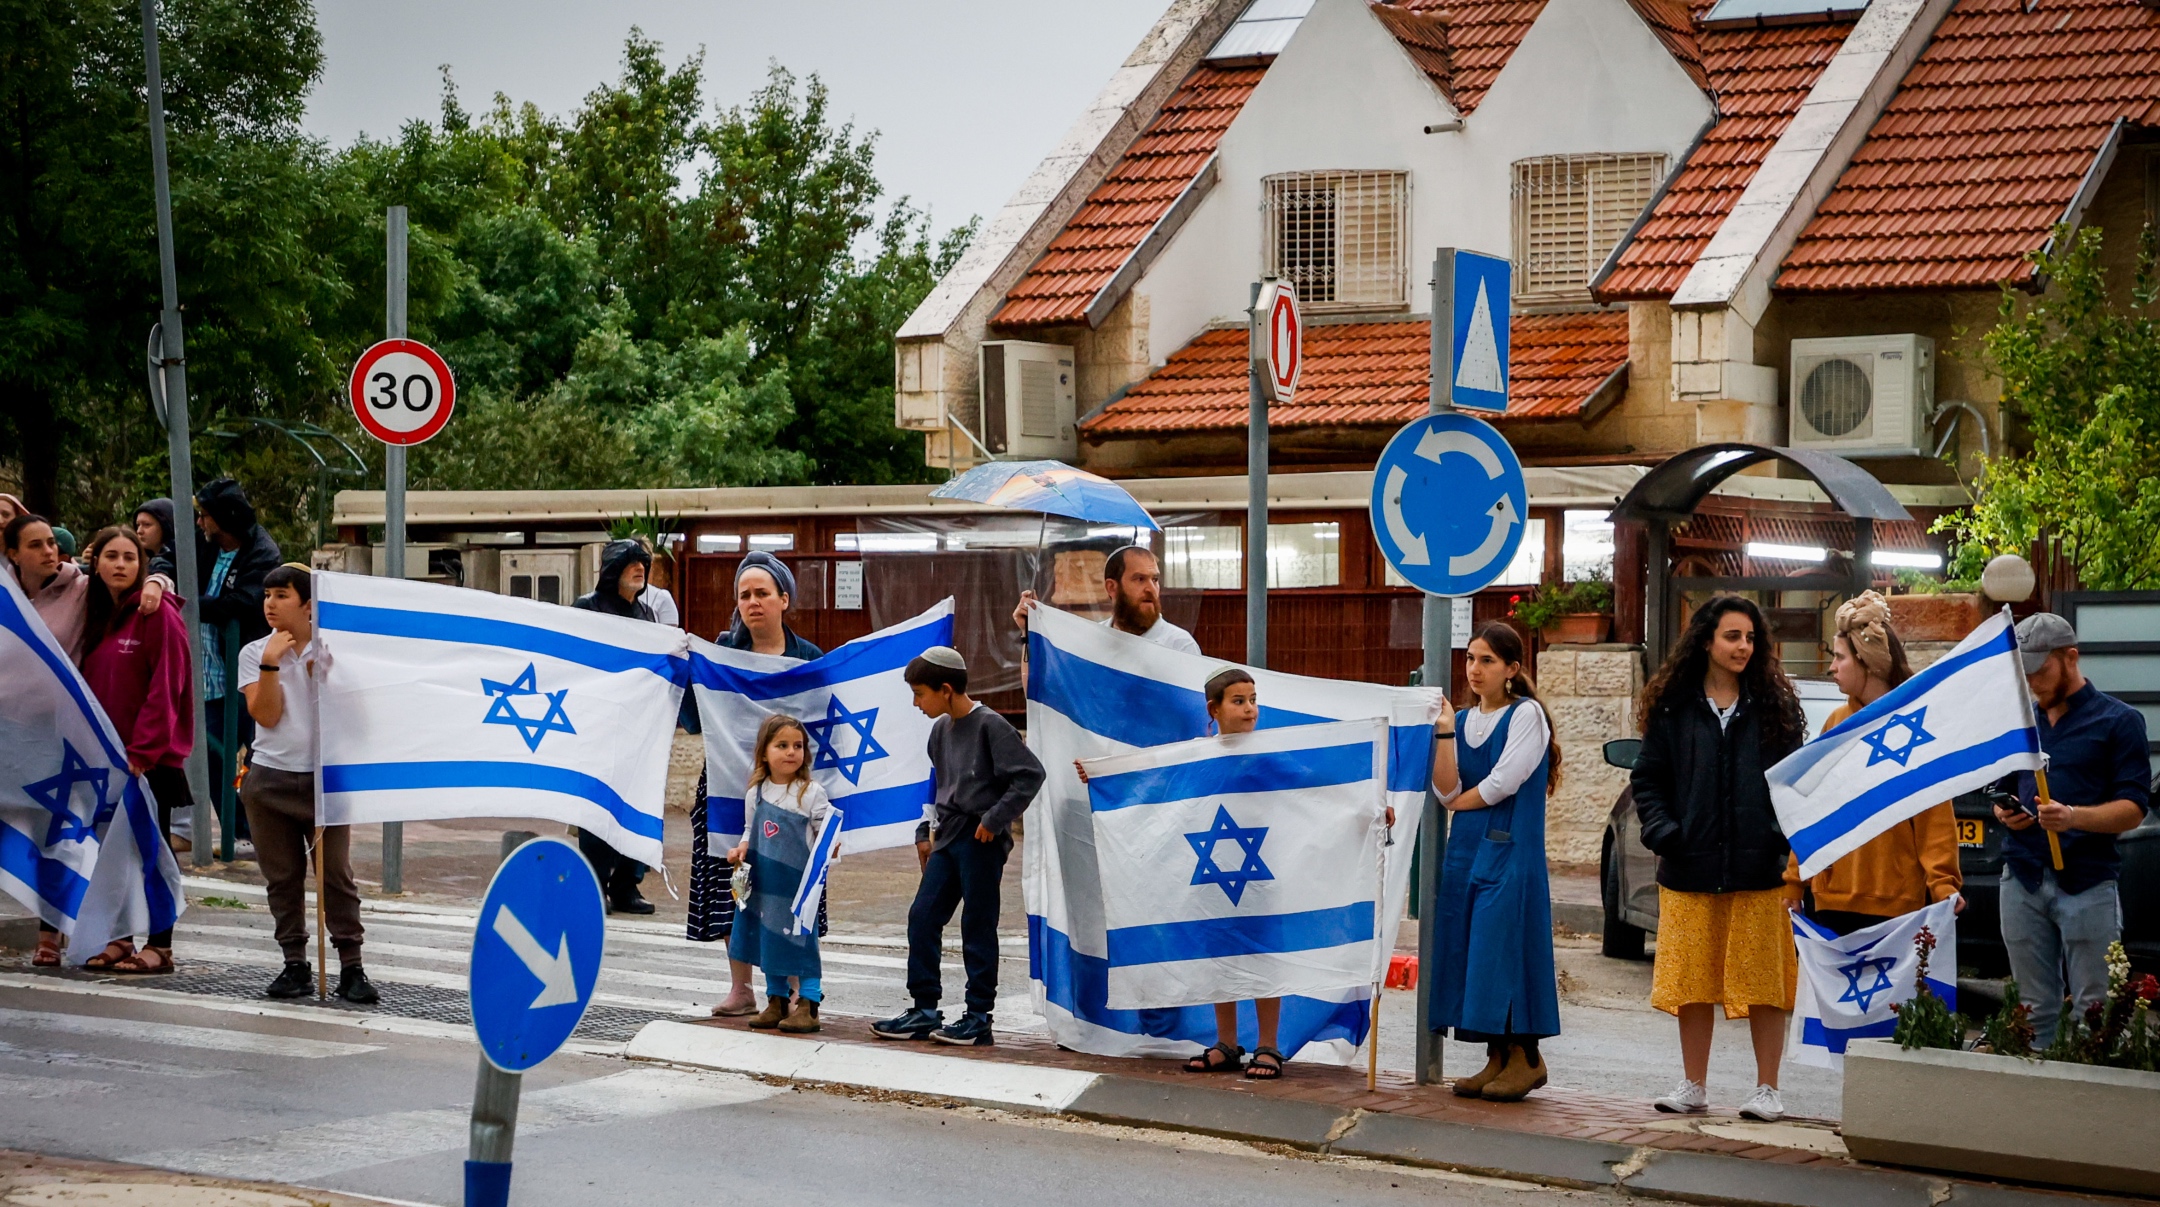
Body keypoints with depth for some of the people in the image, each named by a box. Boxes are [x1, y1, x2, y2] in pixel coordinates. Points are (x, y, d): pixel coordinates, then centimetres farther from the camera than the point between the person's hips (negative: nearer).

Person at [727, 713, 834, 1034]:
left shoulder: (810, 793, -8)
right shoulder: (756, 793, 6)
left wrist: (831, 847, -28)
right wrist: (742, 848, 0)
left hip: (799, 883, -5)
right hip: (764, 882, 5)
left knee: (801, 941, -4)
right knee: (769, 940, 12)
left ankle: (807, 1005, 2)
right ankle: (776, 1002, 24)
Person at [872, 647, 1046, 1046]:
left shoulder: (990, 725, -13)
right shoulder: (941, 729, 11)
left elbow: (1030, 774, -17)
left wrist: (994, 819, -18)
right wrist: (929, 831, 17)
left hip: (981, 840, -8)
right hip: (948, 836, 8)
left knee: (977, 927, -2)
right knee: (922, 917, 5)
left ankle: (979, 1018, 6)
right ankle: (925, 1010, 12)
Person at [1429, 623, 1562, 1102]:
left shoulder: (1526, 713, -4)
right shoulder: (1464, 719, 14)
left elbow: (1503, 782, -12)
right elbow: (1447, 792, 3)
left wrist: (1460, 802, 2)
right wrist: (1444, 734, -5)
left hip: (1511, 848, -7)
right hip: (1466, 847, 7)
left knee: (1505, 945, -9)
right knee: (1470, 950, 4)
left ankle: (1526, 1057, -2)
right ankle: (1497, 1059, 9)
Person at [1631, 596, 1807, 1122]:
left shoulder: (1775, 706, 5)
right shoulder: (1673, 707, 5)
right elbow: (1647, 779, 7)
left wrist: (1787, 838, -9)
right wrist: (1663, 833, -7)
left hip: (1760, 870, -1)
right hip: (1690, 872, 1)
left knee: (1764, 981, 1)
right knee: (1692, 981, 7)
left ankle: (1767, 1089, 10)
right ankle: (1693, 1087, 18)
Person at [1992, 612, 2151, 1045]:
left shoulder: (2118, 721, 1)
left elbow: (2134, 808, -6)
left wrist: (2074, 817, -23)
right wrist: (2002, 811, 1)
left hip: (2087, 883, -4)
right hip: (2023, 879, 4)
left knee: (2093, 1010, -4)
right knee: (2035, 1009, 5)